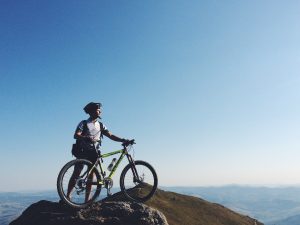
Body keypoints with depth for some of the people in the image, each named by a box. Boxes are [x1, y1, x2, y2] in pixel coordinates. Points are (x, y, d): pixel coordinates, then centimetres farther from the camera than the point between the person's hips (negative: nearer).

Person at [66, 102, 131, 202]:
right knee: (76, 174, -6)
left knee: (91, 175, 4)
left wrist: (123, 140, -8)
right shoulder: (84, 123, -2)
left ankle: (87, 200, 8)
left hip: (94, 152, 4)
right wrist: (87, 138, -34)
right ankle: (67, 196, 1)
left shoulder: (101, 125, 12)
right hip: (83, 152, -4)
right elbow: (76, 135, -15)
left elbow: (110, 135, 5)